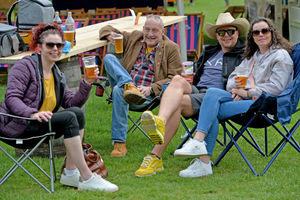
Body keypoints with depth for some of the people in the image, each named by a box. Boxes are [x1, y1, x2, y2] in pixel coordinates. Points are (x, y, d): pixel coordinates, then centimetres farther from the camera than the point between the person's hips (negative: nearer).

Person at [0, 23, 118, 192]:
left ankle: (70, 172, -16)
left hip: (42, 124, 8)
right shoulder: (25, 66, -5)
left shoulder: (57, 75, 18)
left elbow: (72, 103, 11)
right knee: (69, 118, -25)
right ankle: (86, 178, -28)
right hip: (18, 126, -8)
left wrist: (87, 83, -4)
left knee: (77, 113, -15)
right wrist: (32, 113, -35)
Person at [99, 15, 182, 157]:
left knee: (119, 90, -37)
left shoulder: (171, 48, 7)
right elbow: (107, 30, 29)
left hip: (148, 95, -5)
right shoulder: (134, 38, 20)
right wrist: (109, 34, 3)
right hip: (125, 88, 5)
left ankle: (119, 144, -38)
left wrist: (151, 89, -16)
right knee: (109, 58, -14)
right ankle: (129, 86, -37)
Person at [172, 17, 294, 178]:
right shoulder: (252, 56, 27)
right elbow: (234, 76, 21)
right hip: (245, 98, 7)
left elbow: (276, 87, -9)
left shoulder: (281, 56, 3)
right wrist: (236, 89, -2)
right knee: (212, 92, -22)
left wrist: (247, 92, -11)